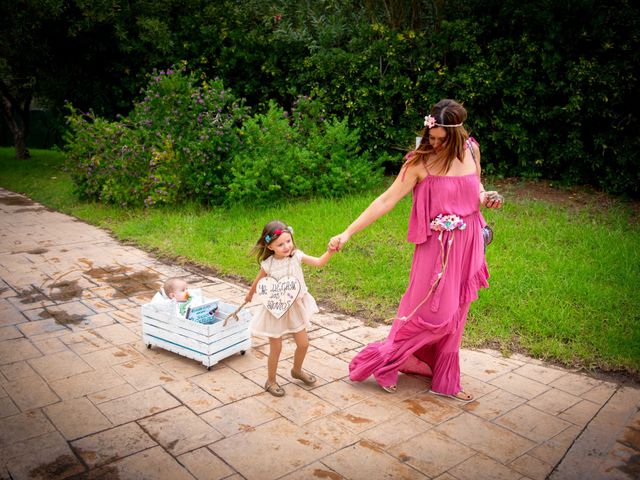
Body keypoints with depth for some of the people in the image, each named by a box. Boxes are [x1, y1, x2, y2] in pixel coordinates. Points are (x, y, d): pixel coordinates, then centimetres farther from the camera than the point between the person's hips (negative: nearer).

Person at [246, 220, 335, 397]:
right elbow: (258, 282, 3)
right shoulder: (268, 265, -17)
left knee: (303, 344, 13)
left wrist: (330, 251, -41)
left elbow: (319, 262, -23)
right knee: (276, 348, 7)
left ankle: (297, 371, 42)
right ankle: (271, 381, 28)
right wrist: (250, 295, 20)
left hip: (295, 308, 3)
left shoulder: (296, 256, -13)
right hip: (276, 310, -3)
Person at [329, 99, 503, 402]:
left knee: (453, 315, 13)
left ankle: (444, 381, 30)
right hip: (437, 248, -5)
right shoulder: (420, 161, -13)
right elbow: (386, 200, -16)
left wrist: (487, 198, -7)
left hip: (467, 246, 5)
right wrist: (347, 233, -21)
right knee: (433, 315, -5)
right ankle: (382, 361, 15)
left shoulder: (471, 150, 2)